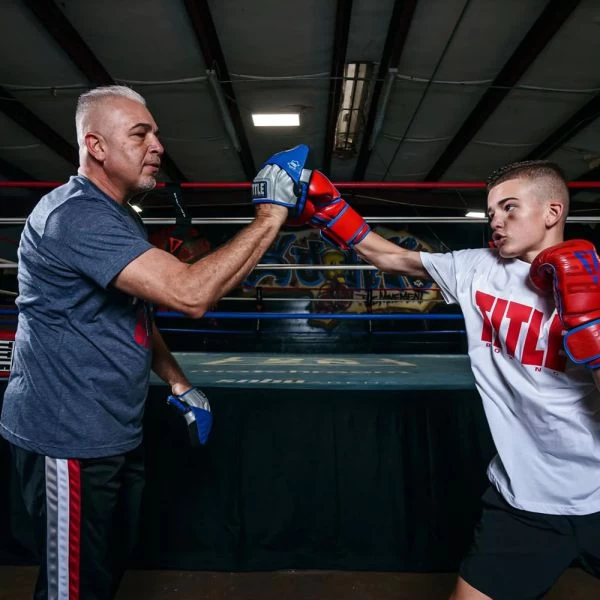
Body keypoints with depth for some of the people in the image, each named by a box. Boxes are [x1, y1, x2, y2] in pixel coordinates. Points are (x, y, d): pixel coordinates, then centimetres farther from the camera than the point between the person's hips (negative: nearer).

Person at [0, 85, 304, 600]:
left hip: (117, 435, 9)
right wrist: (270, 215, -25)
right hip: (70, 439, -9)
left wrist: (179, 385, 10)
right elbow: (190, 293, -33)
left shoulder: (122, 219, 12)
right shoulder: (77, 215, -22)